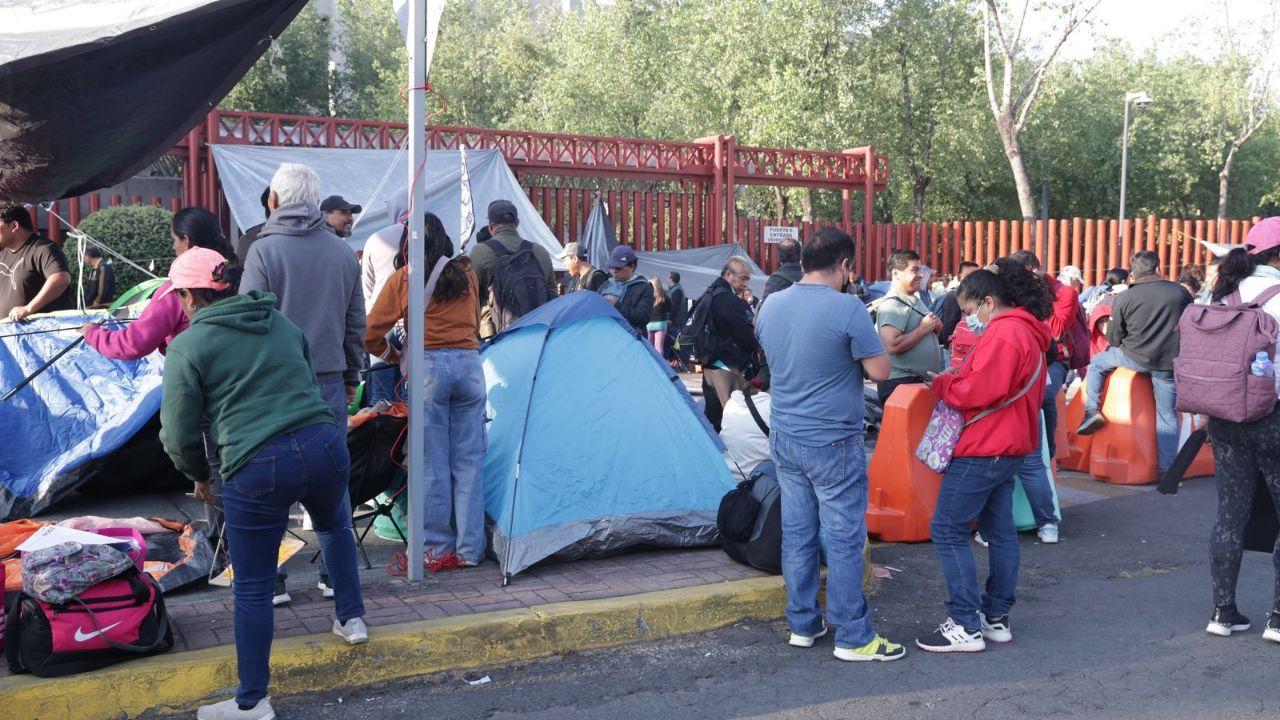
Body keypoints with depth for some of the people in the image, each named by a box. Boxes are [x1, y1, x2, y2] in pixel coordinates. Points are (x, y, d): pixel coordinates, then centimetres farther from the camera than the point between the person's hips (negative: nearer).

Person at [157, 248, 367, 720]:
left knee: (252, 588, 9)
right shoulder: (280, 322, 17)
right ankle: (351, 618, 44)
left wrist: (199, 476, 20)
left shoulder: (188, 346, 0)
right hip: (325, 444, 5)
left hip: (258, 467, -5)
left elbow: (178, 435, 2)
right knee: (334, 526, 37)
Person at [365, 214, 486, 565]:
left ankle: (437, 548, 10)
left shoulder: (402, 278, 4)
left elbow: (370, 334, 3)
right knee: (469, 460, 6)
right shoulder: (467, 274, 13)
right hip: (470, 364, 3)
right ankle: (470, 548, 9)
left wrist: (394, 356, 18)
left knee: (433, 462, 4)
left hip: (428, 366, -3)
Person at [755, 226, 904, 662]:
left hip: (784, 441, 7)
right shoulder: (847, 309, -16)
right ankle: (853, 638, 9)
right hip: (833, 444, -6)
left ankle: (803, 625, 24)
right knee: (844, 540, 2)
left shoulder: (771, 305, 4)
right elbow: (880, 371, -13)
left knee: (796, 534, 14)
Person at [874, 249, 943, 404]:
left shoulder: (915, 298, 14)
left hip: (921, 382, 10)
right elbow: (892, 346, -28)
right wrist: (924, 328, -18)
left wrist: (936, 326, 3)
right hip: (900, 383, -10)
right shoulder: (892, 305, -15)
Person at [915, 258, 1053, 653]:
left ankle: (966, 625, -4)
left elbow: (981, 390, -25)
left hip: (982, 450, -11)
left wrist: (942, 384, -8)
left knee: (948, 531, -6)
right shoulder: (1028, 332, 16)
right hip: (1009, 446, 11)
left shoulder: (1003, 333, -18)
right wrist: (953, 381, 6)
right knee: (1000, 531, 14)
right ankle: (997, 617, 21)